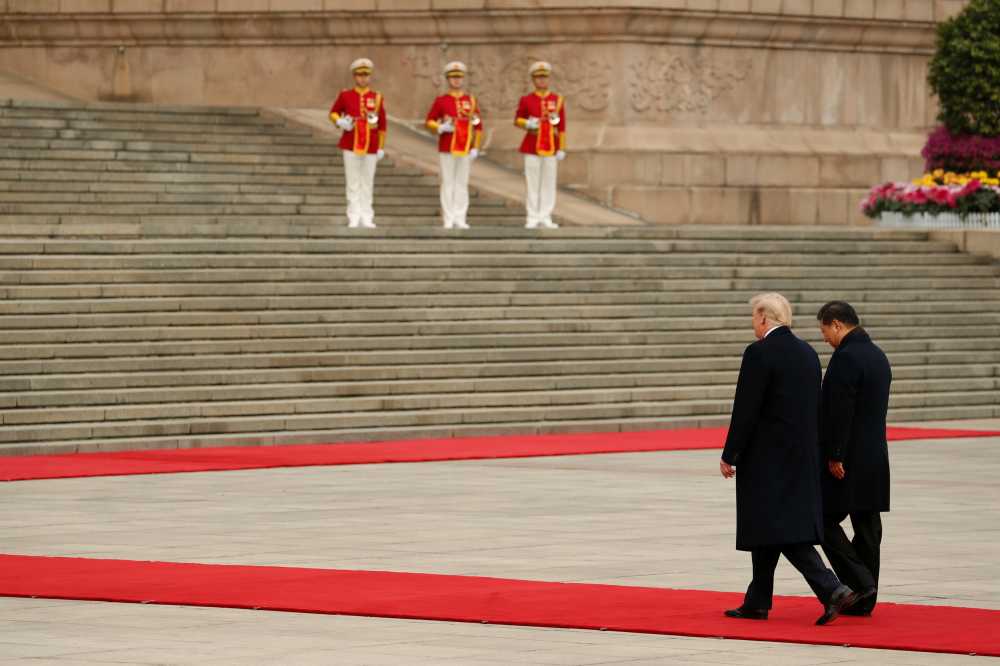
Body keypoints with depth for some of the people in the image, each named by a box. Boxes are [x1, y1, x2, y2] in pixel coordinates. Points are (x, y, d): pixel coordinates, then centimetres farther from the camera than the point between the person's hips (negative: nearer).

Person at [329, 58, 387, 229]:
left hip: (370, 147, 1)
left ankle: (367, 218, 8)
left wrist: (381, 148, 6)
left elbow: (382, 125, 8)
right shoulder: (345, 95, 2)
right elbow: (333, 113, 12)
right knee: (353, 183, 0)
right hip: (350, 145, -1)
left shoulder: (377, 98, 4)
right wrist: (340, 122, -11)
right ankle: (354, 218, 2)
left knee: (368, 183, 4)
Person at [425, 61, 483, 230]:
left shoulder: (471, 101, 8)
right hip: (447, 148, -2)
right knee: (448, 183, -2)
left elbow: (478, 126, 9)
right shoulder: (441, 101, 3)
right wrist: (440, 128, -15)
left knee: (462, 184, 3)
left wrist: (475, 148, 2)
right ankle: (449, 220, 0)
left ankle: (460, 219, 6)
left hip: (465, 149, 2)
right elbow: (430, 121, 5)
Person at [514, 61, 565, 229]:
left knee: (549, 183, 2)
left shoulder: (558, 100, 4)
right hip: (532, 146, -1)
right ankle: (533, 218, 3)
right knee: (532, 183, -1)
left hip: (551, 146, 1)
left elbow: (562, 127, 4)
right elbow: (517, 120, 9)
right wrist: (527, 123, -13)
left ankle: (545, 218, 7)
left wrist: (562, 149, 0)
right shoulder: (526, 100, 1)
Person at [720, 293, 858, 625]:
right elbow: (814, 408, 14)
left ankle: (831, 590, -21)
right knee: (768, 530, 15)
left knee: (779, 530, -9)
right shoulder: (808, 353, 10)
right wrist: (809, 454, 19)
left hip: (767, 458, -8)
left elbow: (745, 411, -16)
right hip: (801, 458, 8)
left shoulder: (759, 353, -15)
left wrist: (729, 456, -8)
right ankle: (757, 602, 19)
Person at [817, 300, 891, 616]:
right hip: (876, 458, 9)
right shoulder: (877, 355, 14)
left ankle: (859, 583, -11)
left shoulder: (846, 357, -16)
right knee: (867, 525, 9)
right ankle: (863, 600, 11)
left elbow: (840, 412, -21)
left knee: (826, 521, -2)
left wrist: (834, 456, -18)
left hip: (848, 460, -9)